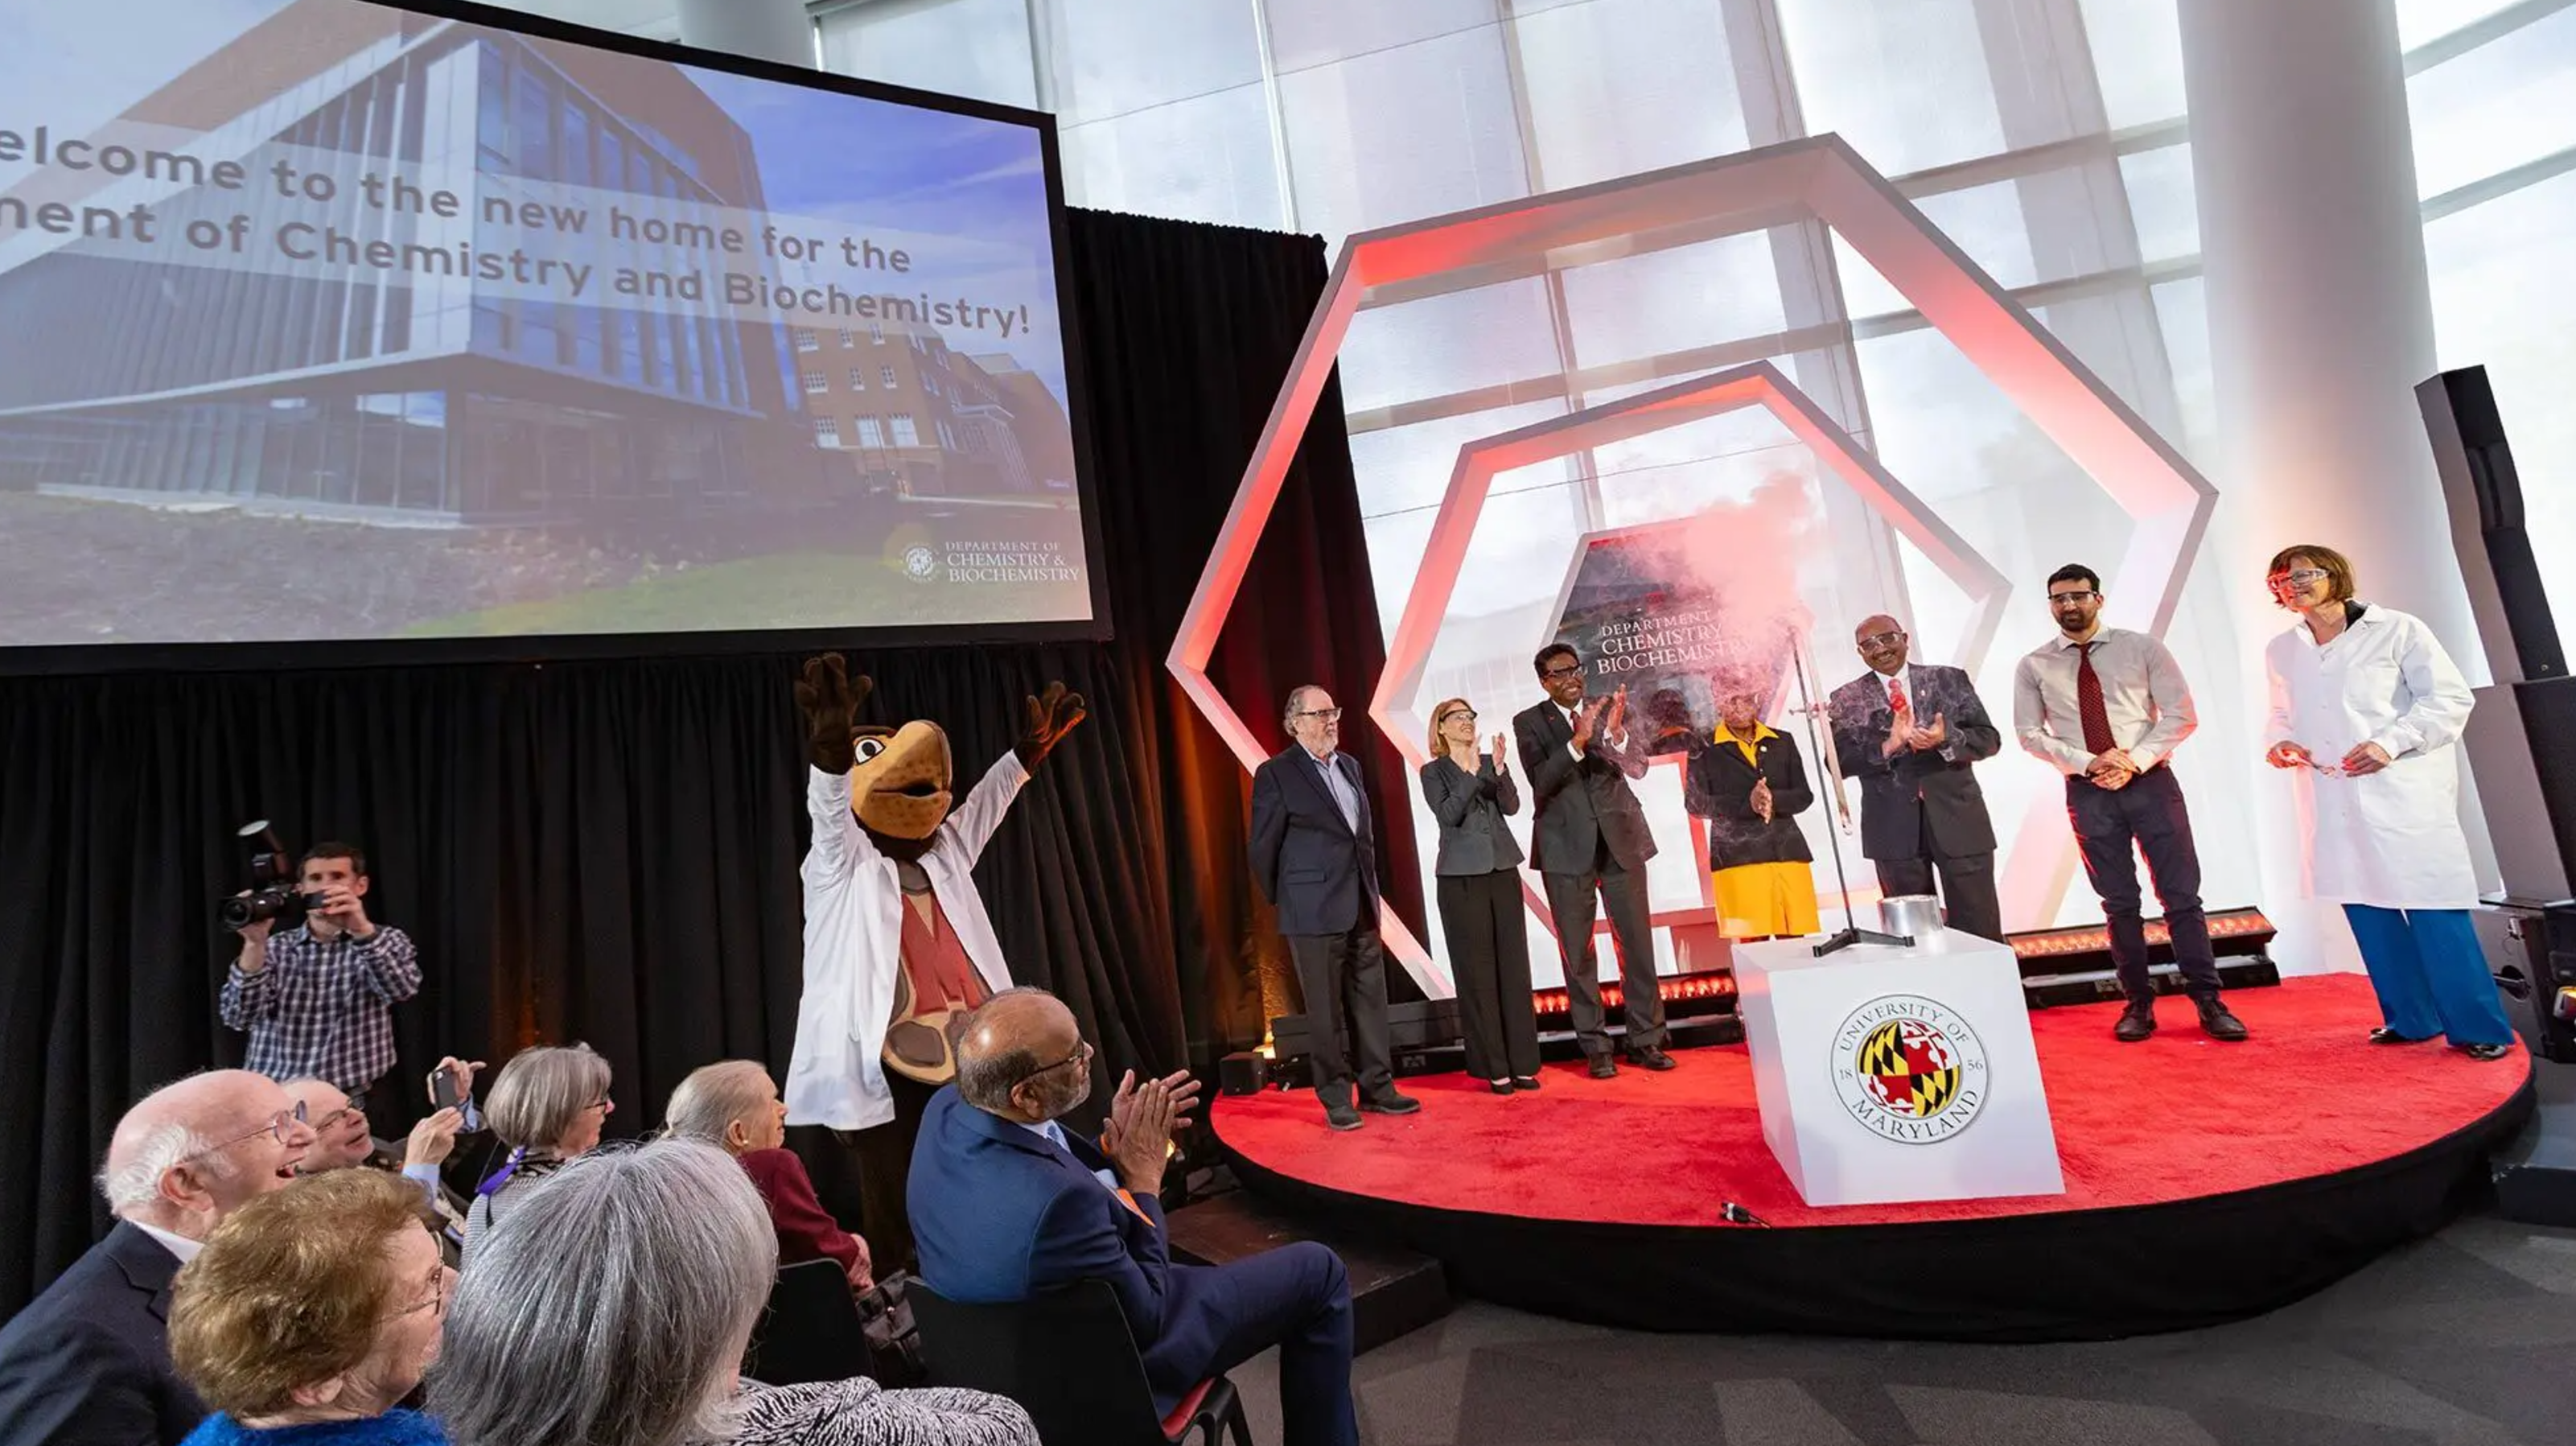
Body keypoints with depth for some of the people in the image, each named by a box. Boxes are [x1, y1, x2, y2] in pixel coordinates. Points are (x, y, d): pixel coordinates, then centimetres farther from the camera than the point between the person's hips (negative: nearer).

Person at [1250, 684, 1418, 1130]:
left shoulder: (1350, 765, 13)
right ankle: (1335, 1098, 13)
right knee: (1325, 1009, 2)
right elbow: (1264, 847, -4)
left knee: (1370, 1000, 11)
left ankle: (1377, 1088, 22)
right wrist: (1282, 900, 2)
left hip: (1361, 908, 6)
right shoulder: (1275, 774, -8)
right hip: (1314, 910, -6)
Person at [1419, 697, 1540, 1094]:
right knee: (1478, 972, -1)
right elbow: (1448, 814, -13)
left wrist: (1500, 770, -19)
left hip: (1503, 871, 3)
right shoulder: (1433, 772, 1)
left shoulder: (1491, 762, 10)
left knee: (1514, 966, 3)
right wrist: (1472, 774, -20)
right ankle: (1493, 1067, 6)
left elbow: (1511, 806, -4)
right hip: (1462, 878, -3)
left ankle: (1522, 1063, 10)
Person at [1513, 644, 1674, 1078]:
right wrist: (1578, 741, -26)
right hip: (1567, 847, -2)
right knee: (1577, 951, 4)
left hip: (1620, 839, 2)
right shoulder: (1529, 722, -1)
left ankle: (1645, 1039, 16)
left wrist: (1616, 731, -22)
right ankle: (1595, 1047, 13)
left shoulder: (1608, 709, 5)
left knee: (1638, 941, 5)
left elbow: (1638, 767, -4)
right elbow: (1541, 781, -13)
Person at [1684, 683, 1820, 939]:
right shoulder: (1704, 749, 5)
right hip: (1738, 857, -3)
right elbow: (1695, 801, -3)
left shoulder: (1782, 742, 16)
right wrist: (1746, 804, -17)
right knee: (1753, 943, -7)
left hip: (1788, 852, 3)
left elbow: (1804, 796, 11)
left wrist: (1774, 800, -11)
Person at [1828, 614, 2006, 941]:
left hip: (1958, 819, 1)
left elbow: (1989, 739, 3)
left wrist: (1946, 740, -17)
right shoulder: (1847, 700, 4)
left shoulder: (1950, 680, 7)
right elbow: (1839, 762, -5)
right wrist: (1888, 745, -20)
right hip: (1894, 828, 0)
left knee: (1981, 931, 3)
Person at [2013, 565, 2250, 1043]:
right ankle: (2138, 1003, 17)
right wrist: (2087, 764, -12)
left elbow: (2182, 713, -1)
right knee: (2119, 904, 8)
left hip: (2150, 781, -1)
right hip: (2088, 791, 1)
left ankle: (2209, 1002, 10)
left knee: (2181, 895, 1)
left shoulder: (2142, 648, 2)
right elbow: (2030, 734, 1)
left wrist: (2134, 760, -13)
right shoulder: (2034, 667, 3)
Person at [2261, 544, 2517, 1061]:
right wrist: (2277, 742, -1)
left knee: (2433, 911, -6)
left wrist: (2390, 743, -17)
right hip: (2332, 801, 5)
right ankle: (2410, 1019, 20)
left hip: (2401, 793, -5)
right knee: (2365, 908, 8)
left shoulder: (2396, 630, -1)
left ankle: (2479, 1027, 6)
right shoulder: (2281, 650, 12)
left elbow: (2451, 699, -4)